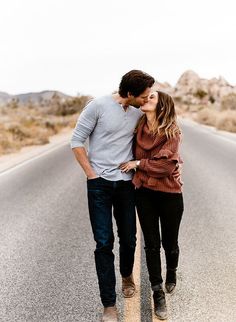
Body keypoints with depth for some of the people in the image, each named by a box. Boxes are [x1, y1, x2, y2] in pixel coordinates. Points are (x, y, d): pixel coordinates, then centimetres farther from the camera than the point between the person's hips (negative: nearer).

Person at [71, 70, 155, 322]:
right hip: (99, 183, -4)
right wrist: (91, 174, -9)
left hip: (126, 183, 4)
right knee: (104, 243, -3)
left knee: (129, 239, 12)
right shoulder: (98, 106, -11)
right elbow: (77, 141, -7)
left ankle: (127, 275, 43)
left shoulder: (139, 113, 3)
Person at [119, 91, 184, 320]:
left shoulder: (172, 131, -12)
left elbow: (167, 165, -20)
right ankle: (158, 293, 19)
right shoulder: (138, 128, 0)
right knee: (151, 244, 5)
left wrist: (138, 163, -15)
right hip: (144, 192, 3)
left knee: (169, 243, 12)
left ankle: (171, 274, 45)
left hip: (169, 193, -2)